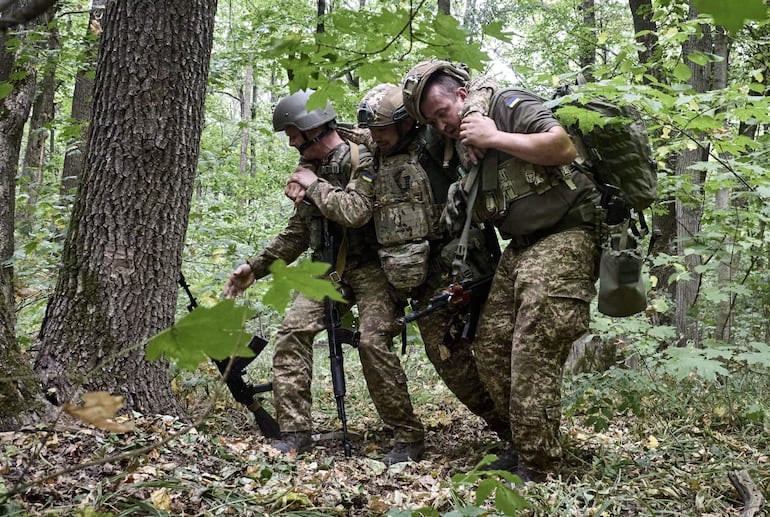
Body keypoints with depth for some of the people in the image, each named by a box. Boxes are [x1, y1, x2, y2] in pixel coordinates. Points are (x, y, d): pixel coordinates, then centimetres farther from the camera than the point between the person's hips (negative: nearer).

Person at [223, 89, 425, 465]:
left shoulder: (363, 160, -12)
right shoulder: (310, 167, 13)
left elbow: (354, 212, -29)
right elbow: (297, 232, 20)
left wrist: (314, 186, -14)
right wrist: (255, 267, 15)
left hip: (369, 268, -7)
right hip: (328, 268, 7)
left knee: (373, 341, -22)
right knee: (292, 330, -10)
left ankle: (409, 437, -9)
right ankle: (295, 430, -4)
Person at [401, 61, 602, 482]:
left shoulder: (510, 106, -8)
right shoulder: (466, 147, 17)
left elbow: (565, 147, -22)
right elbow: (479, 212, 25)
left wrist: (493, 137, -17)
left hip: (563, 238, -9)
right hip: (521, 248, 9)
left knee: (534, 357, -13)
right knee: (491, 348, 5)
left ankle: (534, 468, -6)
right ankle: (517, 441, 17)